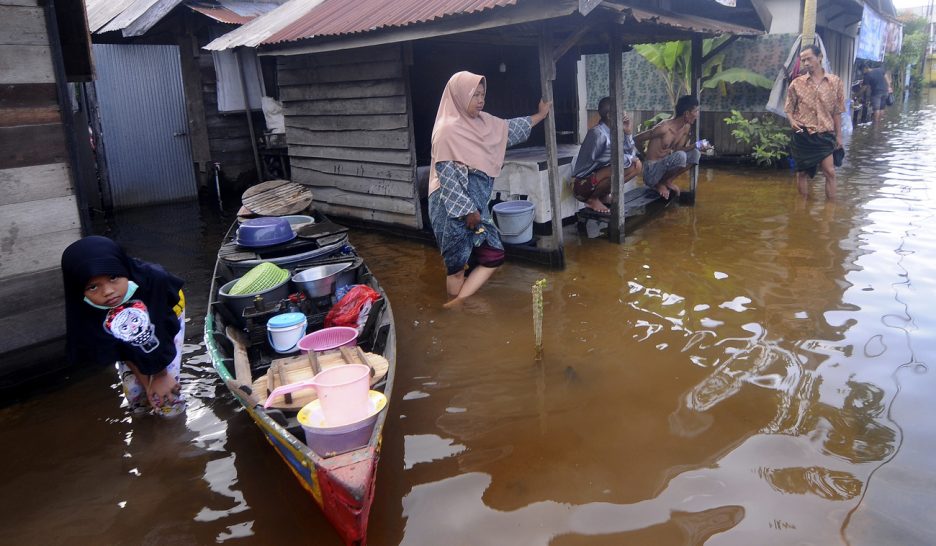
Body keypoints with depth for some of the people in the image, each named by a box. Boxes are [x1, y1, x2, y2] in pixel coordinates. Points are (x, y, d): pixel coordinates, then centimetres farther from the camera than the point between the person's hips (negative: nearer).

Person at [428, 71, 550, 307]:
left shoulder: (482, 122, 10)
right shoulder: (448, 129, -15)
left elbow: (509, 128, 27)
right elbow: (446, 175, -17)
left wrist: (541, 115, 34)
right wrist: (467, 210, -17)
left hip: (475, 205, 9)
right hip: (453, 207, -9)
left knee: (494, 256, 7)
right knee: (458, 264, 1)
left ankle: (458, 303, 11)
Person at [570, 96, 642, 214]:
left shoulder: (613, 131, 2)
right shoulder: (598, 133, -24)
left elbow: (631, 153, 3)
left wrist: (627, 132, -9)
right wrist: (630, 159, -10)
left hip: (597, 175, 9)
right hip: (582, 183, -9)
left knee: (636, 166, 2)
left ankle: (604, 195, 9)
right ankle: (593, 199, -8)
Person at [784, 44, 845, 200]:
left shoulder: (835, 81, 1)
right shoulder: (796, 83, 0)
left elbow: (837, 112, 5)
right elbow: (788, 109, 7)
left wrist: (838, 135, 4)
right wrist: (792, 121, -14)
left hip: (825, 135, 0)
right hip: (803, 135, 0)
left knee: (830, 171, -5)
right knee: (802, 172, 8)